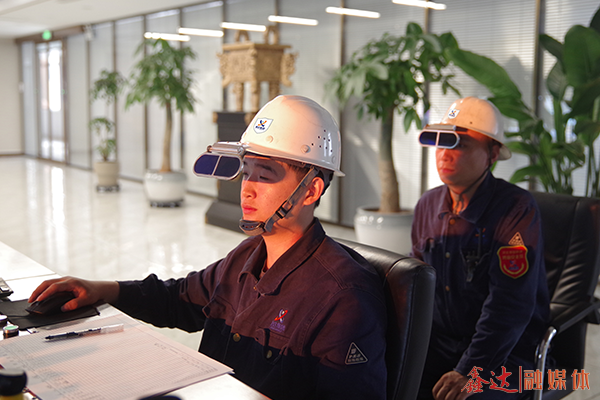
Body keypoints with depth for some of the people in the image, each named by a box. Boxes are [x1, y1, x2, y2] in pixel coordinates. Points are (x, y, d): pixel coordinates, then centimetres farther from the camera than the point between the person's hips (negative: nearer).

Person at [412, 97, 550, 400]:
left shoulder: (517, 208, -14)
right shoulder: (428, 206, 6)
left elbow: (510, 303, -20)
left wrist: (468, 371, -23)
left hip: (506, 350, -5)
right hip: (439, 340, 5)